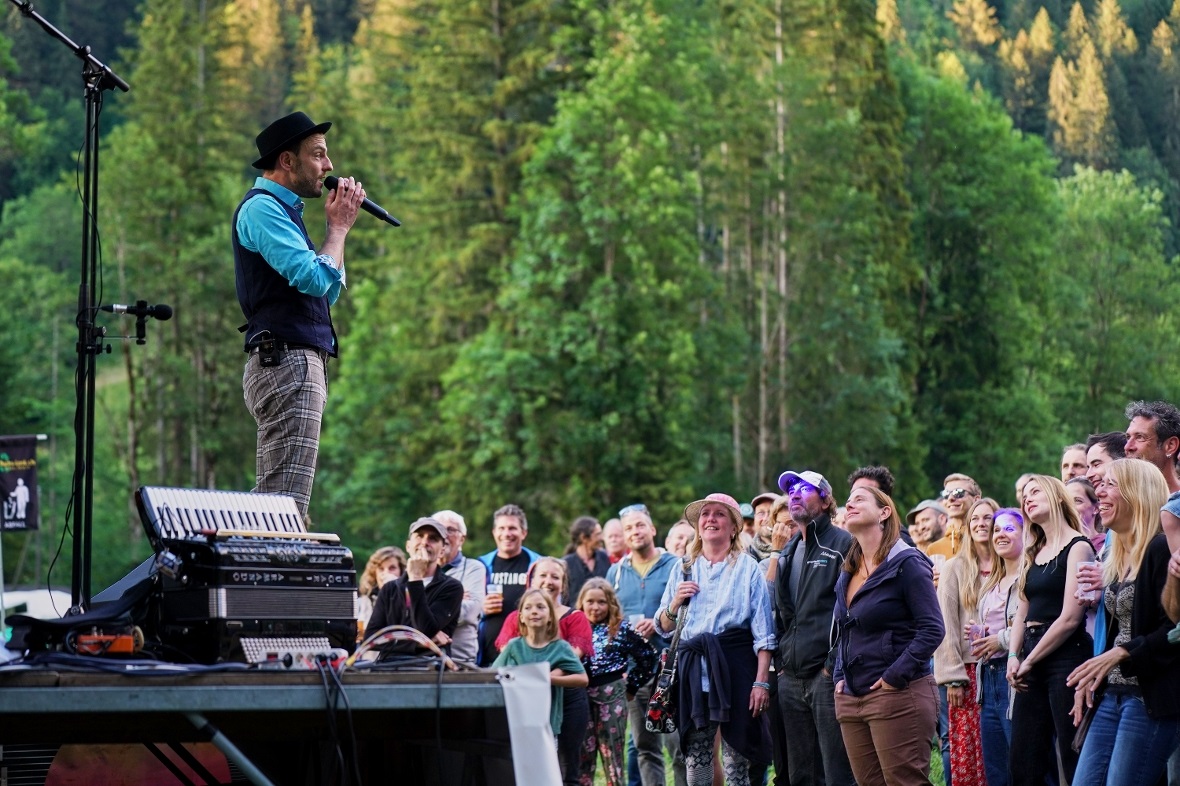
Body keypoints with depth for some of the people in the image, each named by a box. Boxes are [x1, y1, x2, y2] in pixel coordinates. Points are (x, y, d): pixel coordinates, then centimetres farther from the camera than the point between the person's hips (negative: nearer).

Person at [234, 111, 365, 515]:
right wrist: (339, 226, -2)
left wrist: (338, 224, 15)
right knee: (285, 511, -17)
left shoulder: (280, 209, 23)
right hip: (286, 362, -11)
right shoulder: (262, 208, -8)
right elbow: (315, 279, -18)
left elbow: (329, 293, 24)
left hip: (297, 365, 11)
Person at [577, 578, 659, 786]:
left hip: (611, 697, -2)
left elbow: (648, 657, 2)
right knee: (582, 759, 4)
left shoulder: (621, 630, 1)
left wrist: (632, 686, 4)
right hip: (580, 697, 2)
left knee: (612, 759, 4)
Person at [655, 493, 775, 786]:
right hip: (693, 673, 3)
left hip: (735, 672, -3)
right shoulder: (684, 569, 15)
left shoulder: (748, 569, 5)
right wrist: (675, 604, -2)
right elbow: (664, 627, 19)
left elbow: (763, 634, -1)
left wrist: (761, 682, -11)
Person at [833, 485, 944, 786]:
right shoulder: (849, 572, 16)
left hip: (898, 695, -8)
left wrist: (894, 677, -17)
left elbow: (932, 630, -13)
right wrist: (840, 678, 10)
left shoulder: (906, 563, -7)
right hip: (851, 699, 8)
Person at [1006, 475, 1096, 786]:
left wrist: (1030, 660, -7)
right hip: (1031, 661, 8)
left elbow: (1070, 617, -12)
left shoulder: (1077, 546, -5)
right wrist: (1013, 655, -1)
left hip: (1066, 655, -8)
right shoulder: (1033, 554, 19)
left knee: (1075, 761, -8)